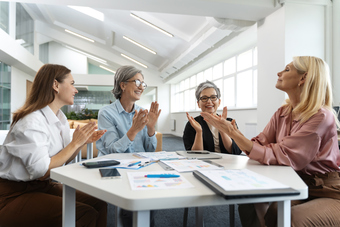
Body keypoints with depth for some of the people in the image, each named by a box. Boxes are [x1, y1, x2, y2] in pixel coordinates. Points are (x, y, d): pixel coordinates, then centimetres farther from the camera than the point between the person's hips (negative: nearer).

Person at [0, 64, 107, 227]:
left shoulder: (61, 119, 7)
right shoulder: (31, 122, -20)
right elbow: (40, 171, -26)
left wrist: (83, 142, -5)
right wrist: (75, 143, -20)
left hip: (45, 186, 8)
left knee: (99, 204, -10)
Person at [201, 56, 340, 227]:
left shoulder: (321, 117, -20)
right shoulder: (282, 113, 3)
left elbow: (280, 157, -28)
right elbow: (259, 145, -4)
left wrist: (233, 133, -31)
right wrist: (232, 131, -19)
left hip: (326, 193, -5)